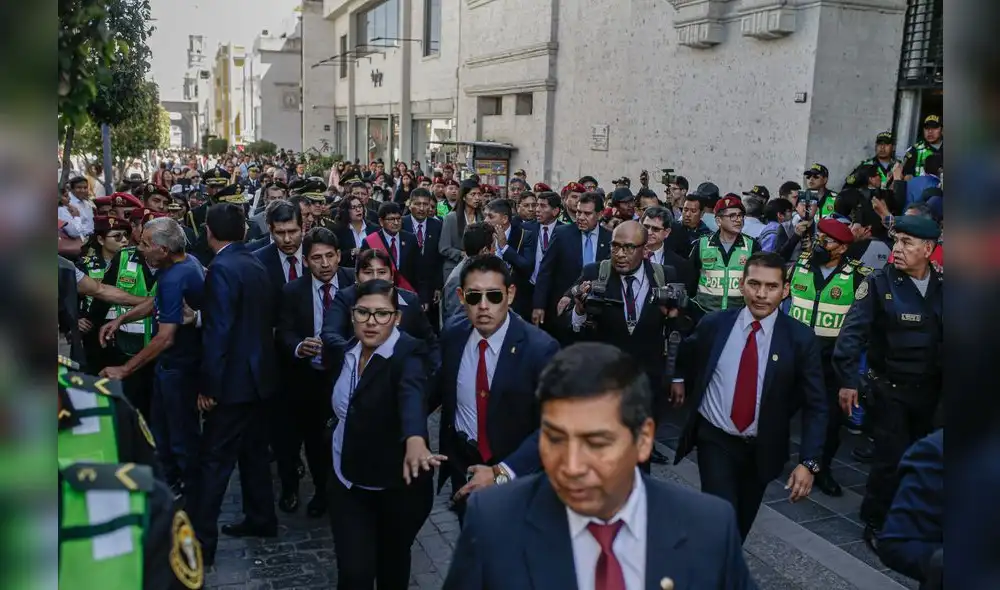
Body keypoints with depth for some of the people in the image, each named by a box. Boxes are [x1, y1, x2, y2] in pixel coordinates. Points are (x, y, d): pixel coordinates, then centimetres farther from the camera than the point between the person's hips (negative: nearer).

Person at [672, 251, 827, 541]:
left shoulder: (800, 338, -11)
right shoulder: (713, 324, -8)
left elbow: (815, 406, -9)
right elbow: (686, 354, 16)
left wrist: (809, 461, -17)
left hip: (761, 448, 1)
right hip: (714, 439, -1)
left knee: (741, 524, 18)